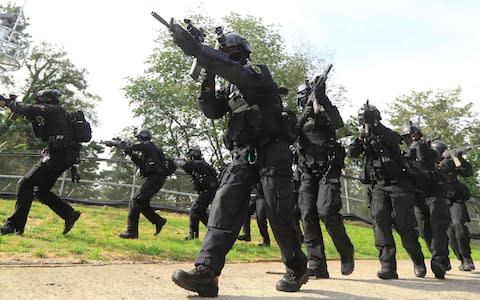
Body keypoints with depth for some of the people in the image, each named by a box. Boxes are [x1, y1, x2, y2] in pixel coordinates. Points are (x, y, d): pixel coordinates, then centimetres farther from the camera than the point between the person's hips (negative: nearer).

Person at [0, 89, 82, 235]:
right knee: (41, 191, 16)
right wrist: (34, 120, 18)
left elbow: (28, 109, -12)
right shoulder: (58, 114, 25)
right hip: (64, 157, 10)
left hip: (56, 156, -10)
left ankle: (15, 225, -7)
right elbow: (41, 134, 30)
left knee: (25, 184, -9)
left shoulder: (52, 110, -2)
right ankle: (70, 214, 15)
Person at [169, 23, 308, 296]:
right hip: (243, 156, 6)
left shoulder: (258, 72, -1)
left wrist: (194, 47, -26)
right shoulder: (230, 86, 20)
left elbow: (233, 70, -23)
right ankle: (206, 273, -20)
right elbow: (213, 111, 8)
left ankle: (297, 270, 15)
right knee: (225, 203, -13)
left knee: (279, 213, -7)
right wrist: (207, 79, -5)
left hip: (271, 152, -6)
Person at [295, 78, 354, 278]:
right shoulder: (300, 120, 18)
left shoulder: (325, 114, 9)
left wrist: (323, 98, -15)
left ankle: (346, 251, 4)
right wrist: (307, 112, -14)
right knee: (308, 216, -6)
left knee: (326, 210, -21)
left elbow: (339, 124, -13)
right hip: (307, 174, 4)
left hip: (328, 171, -4)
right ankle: (316, 265, -1)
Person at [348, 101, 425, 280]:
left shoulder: (387, 134, 3)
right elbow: (352, 152, -5)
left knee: (404, 225, -4)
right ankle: (388, 266, -16)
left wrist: (376, 126, -27)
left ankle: (419, 263, 20)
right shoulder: (364, 139, 12)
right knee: (379, 221, -16)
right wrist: (362, 137, -19)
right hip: (378, 187, 3)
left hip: (399, 184, -3)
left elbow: (394, 139, -21)